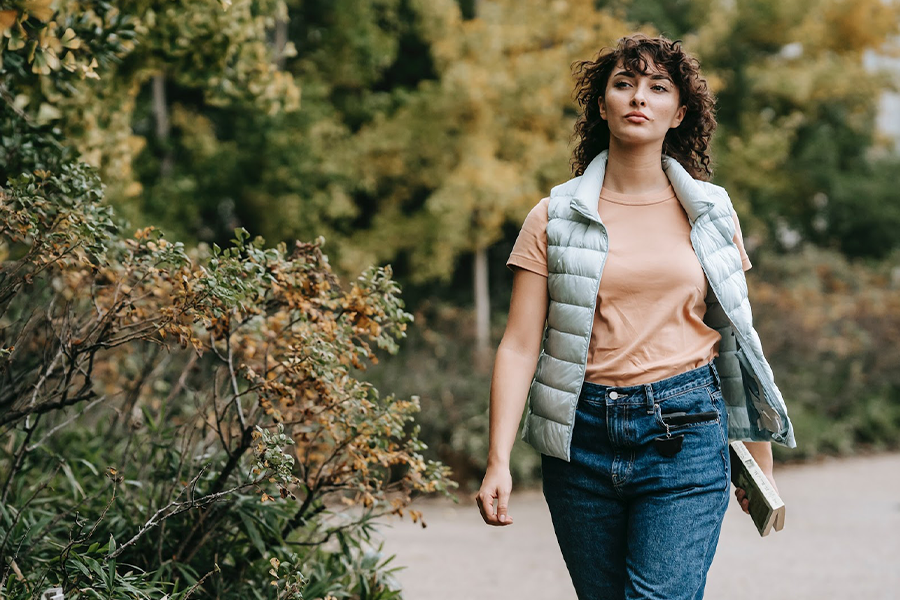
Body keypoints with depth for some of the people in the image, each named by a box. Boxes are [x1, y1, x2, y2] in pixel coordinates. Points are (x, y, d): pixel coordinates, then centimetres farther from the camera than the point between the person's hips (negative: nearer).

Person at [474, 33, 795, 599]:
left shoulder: (711, 212, 6)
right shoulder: (554, 217, 2)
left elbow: (737, 335, 13)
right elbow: (519, 345, -2)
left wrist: (761, 457, 15)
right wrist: (498, 462, -10)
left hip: (685, 433, -1)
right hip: (583, 436, 1)